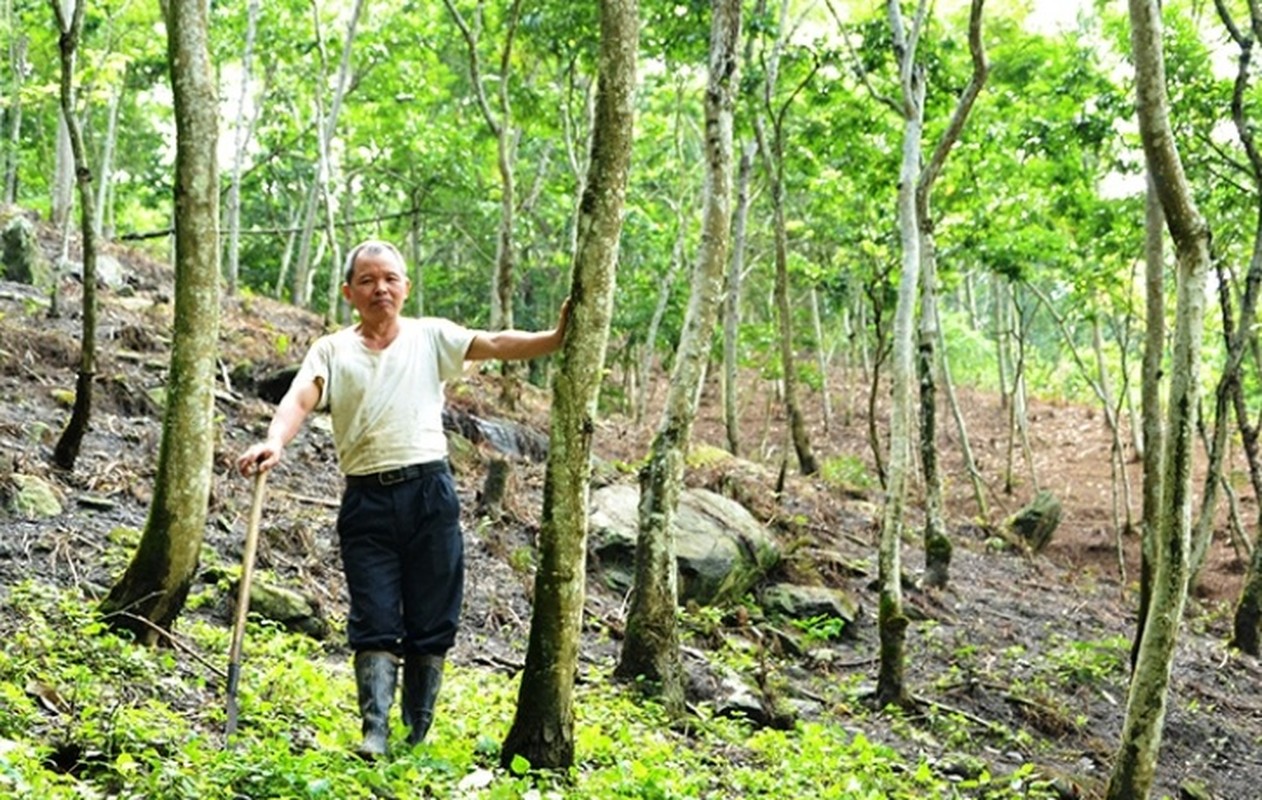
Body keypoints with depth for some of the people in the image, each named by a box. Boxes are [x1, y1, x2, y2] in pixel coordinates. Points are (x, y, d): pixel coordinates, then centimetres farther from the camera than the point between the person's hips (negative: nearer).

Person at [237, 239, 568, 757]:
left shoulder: (430, 336, 10)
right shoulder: (332, 350, 8)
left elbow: (494, 344, -3)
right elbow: (301, 398, -7)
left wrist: (556, 339, -19)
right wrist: (274, 442, -28)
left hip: (429, 491, 1)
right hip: (366, 499, 0)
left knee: (432, 623, 5)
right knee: (374, 623, -3)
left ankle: (420, 736, 15)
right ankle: (374, 733, -3)